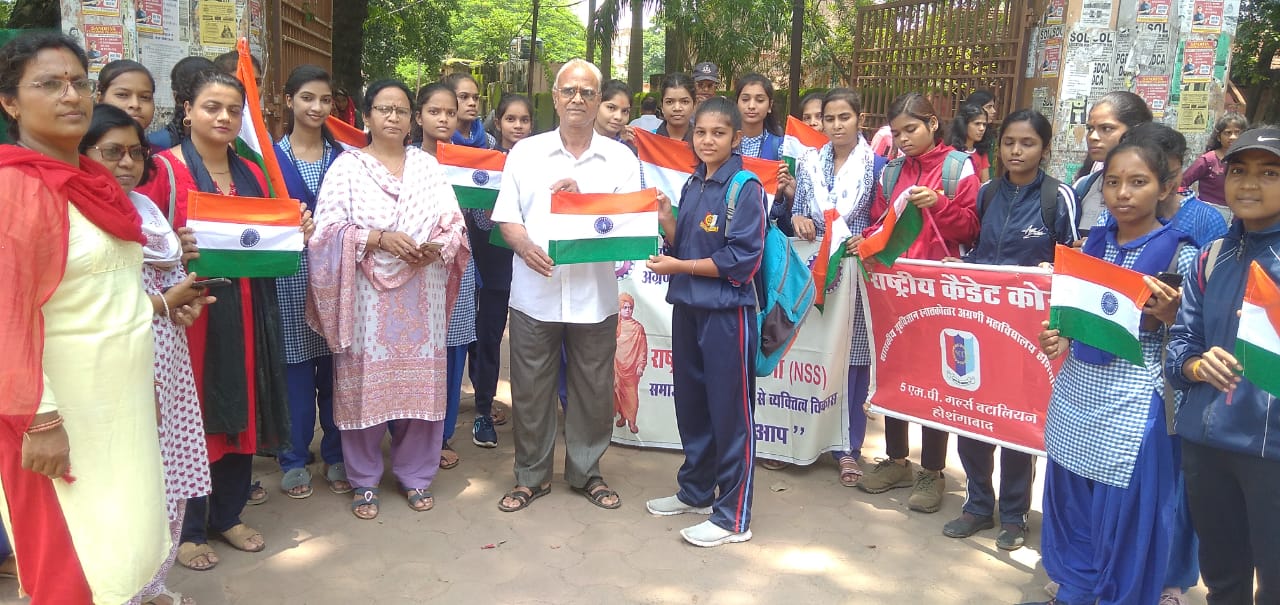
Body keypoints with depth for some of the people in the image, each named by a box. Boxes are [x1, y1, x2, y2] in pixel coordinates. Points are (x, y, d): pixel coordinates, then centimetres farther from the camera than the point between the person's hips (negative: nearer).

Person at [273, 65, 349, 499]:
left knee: (335, 367, 6)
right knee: (296, 368, 2)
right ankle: (295, 459, 17)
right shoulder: (271, 155, 4)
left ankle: (335, 456, 21)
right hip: (291, 274, -1)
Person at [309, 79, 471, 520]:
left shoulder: (428, 165, 12)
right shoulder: (348, 166, 2)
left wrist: (437, 246, -13)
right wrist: (379, 239, -19)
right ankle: (364, 480, 17)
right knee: (364, 384, 2)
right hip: (367, 295, -2)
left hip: (421, 294, 3)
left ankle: (414, 474, 21)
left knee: (420, 382, 6)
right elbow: (329, 229, -7)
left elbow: (454, 224, 7)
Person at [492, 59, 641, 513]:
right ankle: (531, 475, 24)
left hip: (595, 296, 0)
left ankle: (586, 472, 28)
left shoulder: (620, 159, 5)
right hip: (534, 293, 0)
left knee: (593, 390, 9)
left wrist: (584, 197, -15)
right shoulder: (525, 153, 7)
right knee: (530, 390, 7)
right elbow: (506, 218, 3)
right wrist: (525, 246, -18)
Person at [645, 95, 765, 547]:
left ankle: (733, 516, 12)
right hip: (687, 306, 8)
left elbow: (742, 258, -17)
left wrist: (679, 267, -13)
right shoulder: (692, 185, 12)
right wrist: (665, 220, -3)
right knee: (690, 404, 17)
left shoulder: (745, 187, -10)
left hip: (727, 311, -7)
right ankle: (695, 491, 35)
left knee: (730, 411, 1)